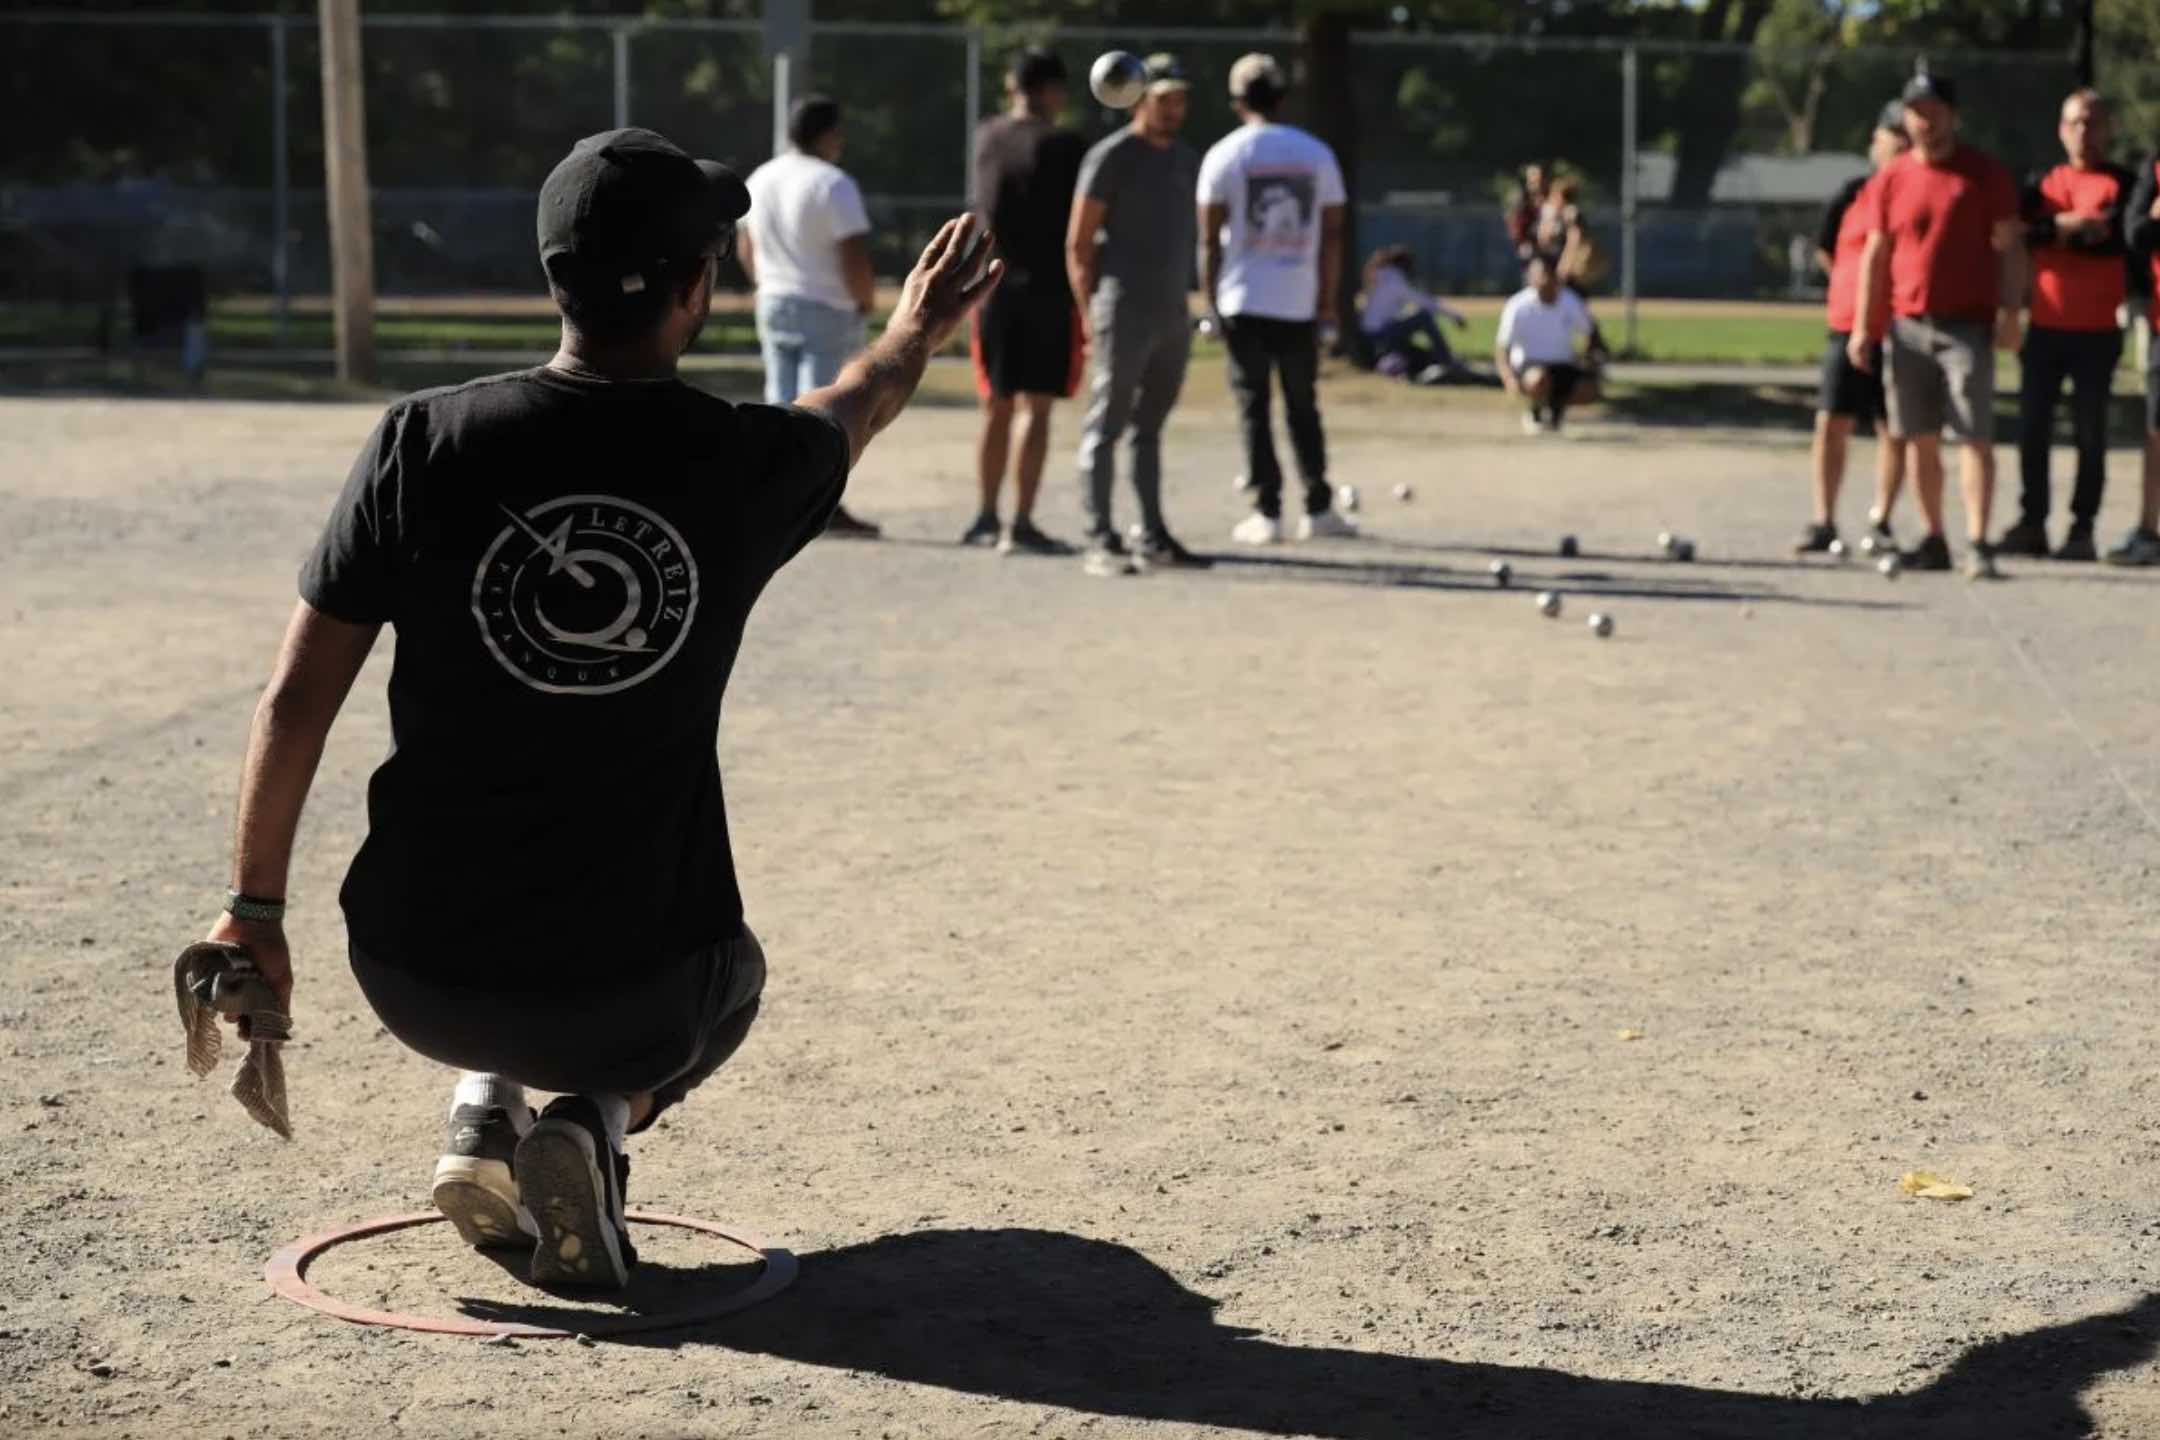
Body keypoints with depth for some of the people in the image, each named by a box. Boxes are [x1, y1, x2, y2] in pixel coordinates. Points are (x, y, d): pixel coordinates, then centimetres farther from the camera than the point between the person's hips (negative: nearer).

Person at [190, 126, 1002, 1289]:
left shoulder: (425, 442, -8)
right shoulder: (747, 466, -6)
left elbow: (297, 697, -5)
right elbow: (846, 416, 20)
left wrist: (254, 909, 7)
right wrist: (910, 342, 43)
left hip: (418, 982, 2)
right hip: (632, 1000, -2)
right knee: (724, 973, 34)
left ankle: (485, 1110, 13)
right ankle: (599, 1116, 3)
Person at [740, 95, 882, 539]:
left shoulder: (760, 179, 9)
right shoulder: (833, 185, -16)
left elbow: (746, 250, 18)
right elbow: (855, 260, -20)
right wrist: (865, 300, -5)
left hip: (773, 305, 7)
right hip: (826, 311, -7)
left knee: (780, 403, 11)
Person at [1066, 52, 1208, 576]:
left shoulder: (1187, 160, 15)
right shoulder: (1112, 158, -6)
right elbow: (1078, 244, -6)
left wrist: (1189, 300, 13)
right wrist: (1090, 313, -11)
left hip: (1174, 314, 7)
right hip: (1123, 313, -7)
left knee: (1150, 430, 12)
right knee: (1105, 428, -5)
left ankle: (1153, 538, 16)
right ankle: (1100, 543, -5)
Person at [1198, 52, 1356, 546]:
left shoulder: (1225, 155, -1)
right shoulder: (1316, 154, 5)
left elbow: (1210, 239, -3)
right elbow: (1332, 236, 5)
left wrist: (1209, 302, 3)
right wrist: (1327, 306, 9)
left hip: (1243, 302, -2)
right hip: (1299, 303, 2)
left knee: (1254, 407, 4)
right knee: (1303, 408, 13)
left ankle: (1267, 512, 1)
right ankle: (1318, 509, 13)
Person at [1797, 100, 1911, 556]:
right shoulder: (1852, 194, 3)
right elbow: (1824, 249, 14)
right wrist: (1860, 289, 9)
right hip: (1849, 326, 0)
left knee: (1895, 431, 3)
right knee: (1831, 423, -4)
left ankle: (1881, 520, 15)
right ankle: (1823, 522, 2)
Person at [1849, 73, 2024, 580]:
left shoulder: (1985, 174, 1)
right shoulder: (1891, 178, 9)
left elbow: (2009, 247, 1)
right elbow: (1875, 253, 11)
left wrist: (2009, 312, -9)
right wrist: (1863, 325, 6)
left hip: (1968, 325, -3)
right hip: (1907, 326, 4)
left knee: (1974, 436, -10)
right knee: (1920, 439, 7)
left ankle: (1978, 544, -12)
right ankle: (1934, 541, 17)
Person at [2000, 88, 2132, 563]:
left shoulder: (2123, 183, 2)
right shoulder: (2043, 183, 13)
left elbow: (2124, 237, -14)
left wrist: (2054, 233, -10)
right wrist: (2063, 224, -16)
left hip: (2099, 331, -4)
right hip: (2044, 326, 4)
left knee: (2090, 431, 0)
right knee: (2032, 428, 3)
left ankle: (2082, 529, 4)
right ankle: (2031, 524, 11)